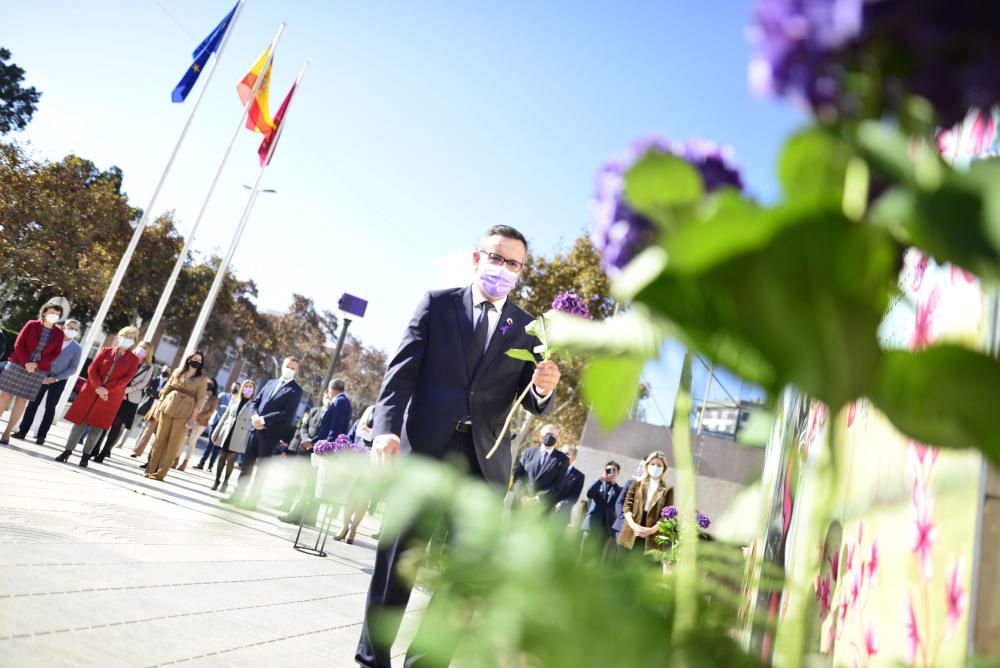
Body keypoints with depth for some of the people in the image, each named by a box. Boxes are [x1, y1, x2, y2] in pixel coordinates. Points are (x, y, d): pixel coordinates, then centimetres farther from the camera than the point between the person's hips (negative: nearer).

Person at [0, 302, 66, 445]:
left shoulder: (59, 333, 4)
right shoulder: (32, 324, 0)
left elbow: (55, 354, -1)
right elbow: (19, 344, -4)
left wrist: (36, 364, -13)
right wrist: (26, 363, -14)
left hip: (38, 371, 1)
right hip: (17, 365, -1)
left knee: (22, 401, 2)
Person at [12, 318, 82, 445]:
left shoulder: (76, 348, -1)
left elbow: (73, 368, -3)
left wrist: (55, 378, -11)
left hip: (59, 381, -1)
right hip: (43, 376, 1)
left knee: (50, 408, 2)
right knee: (33, 403, 1)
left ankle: (41, 435, 8)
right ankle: (22, 431, 8)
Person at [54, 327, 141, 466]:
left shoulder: (133, 359, 3)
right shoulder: (105, 350, 8)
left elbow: (127, 378, -7)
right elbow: (92, 368, 1)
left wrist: (107, 389, -17)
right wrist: (97, 387, -14)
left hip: (111, 396, -1)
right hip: (91, 391, 1)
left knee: (98, 427, 2)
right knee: (80, 421, 3)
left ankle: (86, 455, 12)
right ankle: (67, 451, 13)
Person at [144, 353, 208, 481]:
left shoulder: (202, 378, 3)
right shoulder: (177, 372, 10)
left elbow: (199, 399, 0)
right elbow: (166, 389, 12)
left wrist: (192, 417, -6)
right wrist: (159, 406, 5)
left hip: (184, 412, -2)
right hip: (168, 408, 2)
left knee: (174, 443, -1)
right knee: (160, 439, 6)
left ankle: (160, 472, 6)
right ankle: (151, 469, 16)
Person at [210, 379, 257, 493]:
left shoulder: (254, 405, -4)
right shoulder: (234, 401, 9)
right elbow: (225, 416, 12)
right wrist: (216, 431, 10)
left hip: (239, 436, -3)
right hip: (226, 432, 3)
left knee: (231, 459, 2)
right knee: (222, 457, 8)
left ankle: (225, 482, 15)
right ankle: (217, 480, 18)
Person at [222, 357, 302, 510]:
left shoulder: (296, 390, -4)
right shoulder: (271, 382, 15)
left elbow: (286, 413, -14)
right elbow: (256, 401, 15)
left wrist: (263, 420, -16)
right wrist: (255, 416, -6)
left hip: (271, 433, -6)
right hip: (256, 428, 6)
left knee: (261, 468, 0)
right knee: (247, 464, 10)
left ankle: (252, 500, 6)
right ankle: (238, 495, 19)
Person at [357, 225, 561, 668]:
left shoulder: (528, 328, 11)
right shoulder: (437, 302, 7)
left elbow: (532, 404, 8)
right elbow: (403, 368, -2)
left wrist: (543, 389, -17)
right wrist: (387, 429, -17)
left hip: (484, 459, 2)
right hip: (423, 446, -1)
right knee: (397, 559, 6)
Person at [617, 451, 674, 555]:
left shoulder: (667, 490, 6)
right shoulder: (637, 483, 11)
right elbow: (627, 506, 6)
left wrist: (652, 530, -15)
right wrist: (633, 525, -11)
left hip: (651, 538, -2)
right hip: (631, 535, 2)